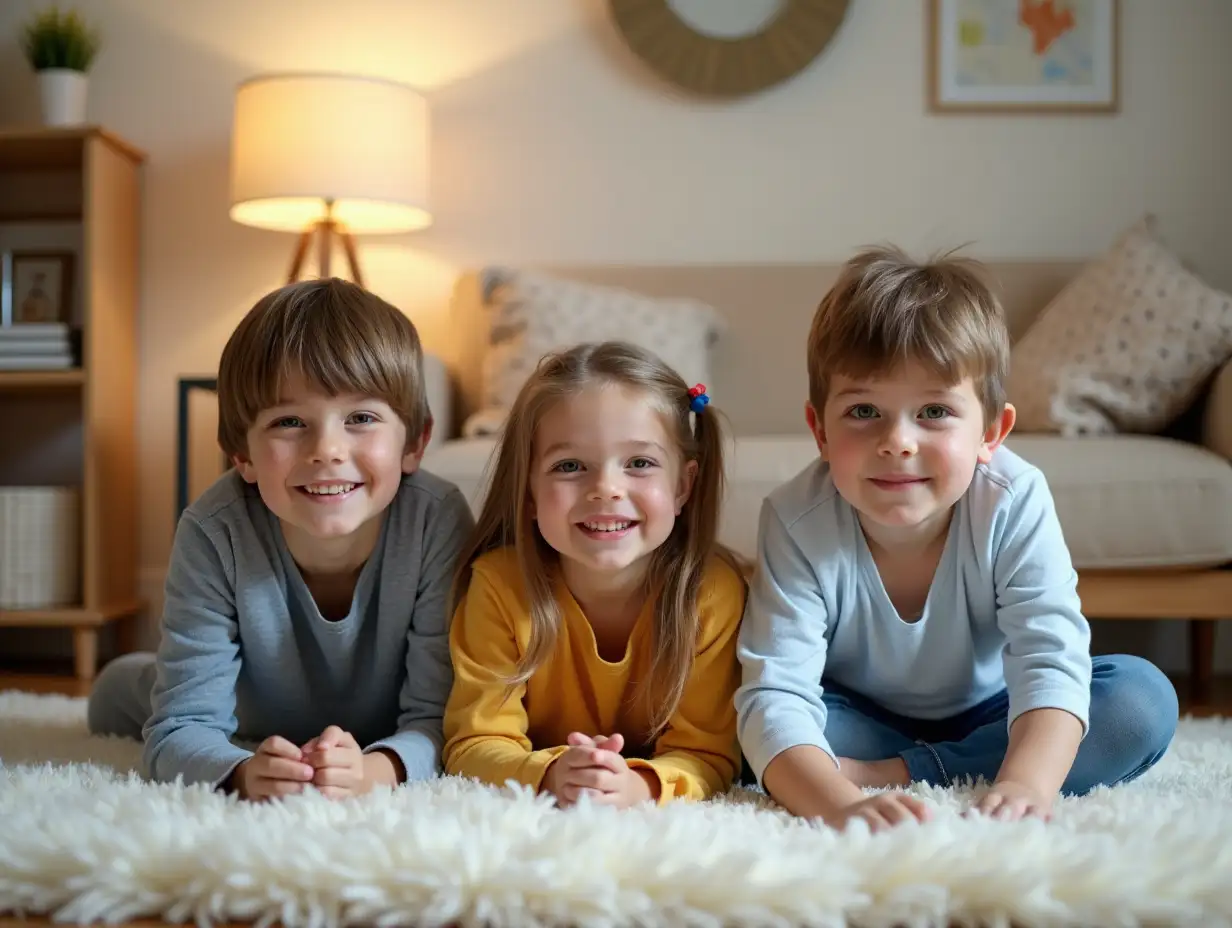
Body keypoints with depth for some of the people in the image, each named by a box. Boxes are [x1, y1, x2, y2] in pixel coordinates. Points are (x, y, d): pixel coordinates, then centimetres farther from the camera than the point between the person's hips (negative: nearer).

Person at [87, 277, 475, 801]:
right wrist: (242, 774, -56)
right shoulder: (214, 534, -34)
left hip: (387, 750, 1)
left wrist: (377, 770, -56)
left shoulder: (437, 522, -36)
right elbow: (182, 726, -33)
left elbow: (440, 715, -34)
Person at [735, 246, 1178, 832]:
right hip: (861, 723, -1)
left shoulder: (1014, 504, -26)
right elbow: (775, 696, -37)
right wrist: (842, 805, -58)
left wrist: (1024, 785, -54)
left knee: (1145, 700, -23)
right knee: (760, 723, -29)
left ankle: (902, 772, -24)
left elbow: (1050, 663, -33)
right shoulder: (798, 522, -29)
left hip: (985, 715, 2)